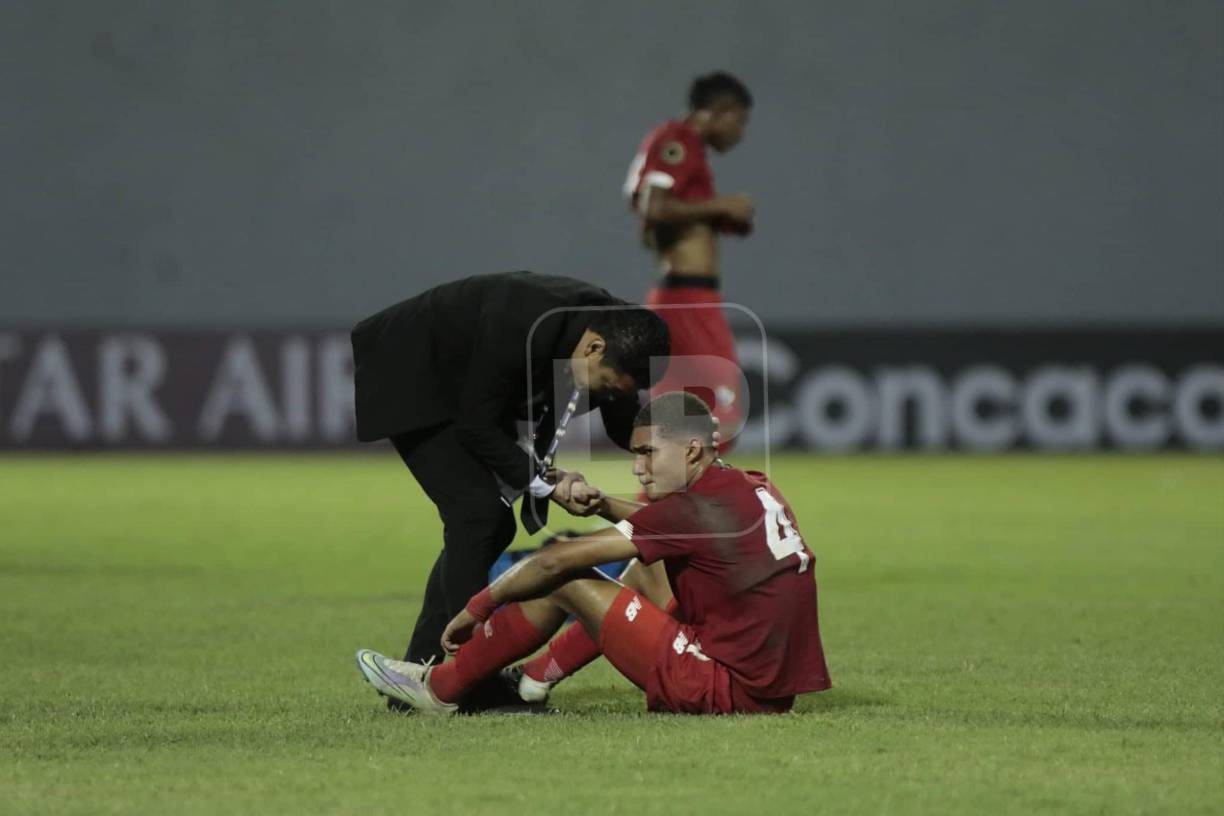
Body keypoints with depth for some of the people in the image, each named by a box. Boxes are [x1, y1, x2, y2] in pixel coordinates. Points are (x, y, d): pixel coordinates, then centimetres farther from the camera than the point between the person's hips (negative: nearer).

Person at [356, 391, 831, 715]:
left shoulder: (697, 508, -14)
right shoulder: (755, 490, 10)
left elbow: (557, 561, -9)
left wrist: (476, 608, 2)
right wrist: (602, 506, 8)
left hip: (723, 690, -9)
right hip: (775, 689, 9)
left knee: (563, 581, -2)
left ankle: (440, 689, 11)